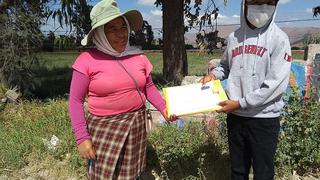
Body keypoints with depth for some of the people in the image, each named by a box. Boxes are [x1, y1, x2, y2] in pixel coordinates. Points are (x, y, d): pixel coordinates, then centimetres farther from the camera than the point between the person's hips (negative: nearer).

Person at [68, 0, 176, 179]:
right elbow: (76, 100, -8)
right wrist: (82, 137, -13)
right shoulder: (87, 59, -11)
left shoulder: (138, 56, 1)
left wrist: (163, 107, -2)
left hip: (136, 124, 4)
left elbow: (149, 87, 13)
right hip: (104, 128, -3)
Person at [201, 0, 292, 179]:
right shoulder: (234, 37, 5)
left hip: (264, 118, -4)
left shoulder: (279, 38, -8)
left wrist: (241, 103, -17)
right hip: (235, 116, 4)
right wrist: (213, 74, 1)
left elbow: (276, 83, -16)